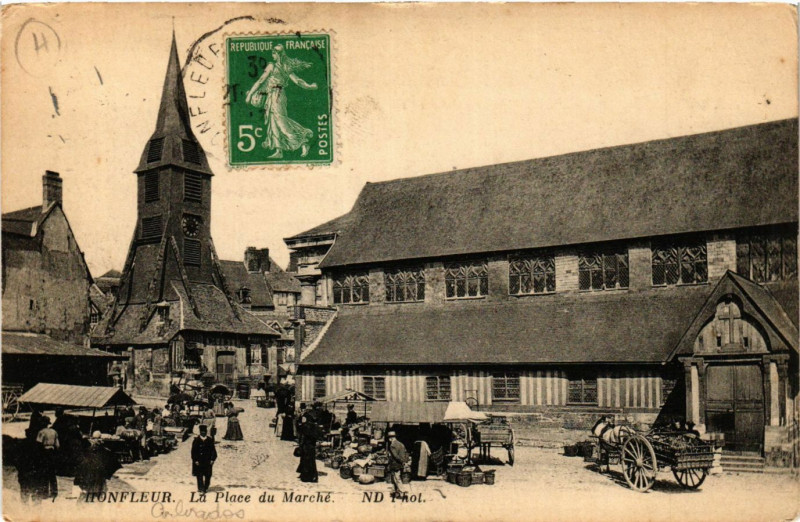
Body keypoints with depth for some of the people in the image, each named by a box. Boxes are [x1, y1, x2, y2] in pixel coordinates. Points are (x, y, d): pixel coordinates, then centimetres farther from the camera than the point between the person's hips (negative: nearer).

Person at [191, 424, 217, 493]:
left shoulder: (210, 440, 4)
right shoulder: (196, 440, -1)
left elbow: (213, 451, 5)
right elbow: (194, 451, -3)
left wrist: (212, 459, -4)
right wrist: (195, 460, -10)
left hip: (208, 461, 2)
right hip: (199, 461, -2)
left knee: (208, 475, 6)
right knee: (199, 475, -1)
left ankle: (206, 487, 20)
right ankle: (201, 488, 4)